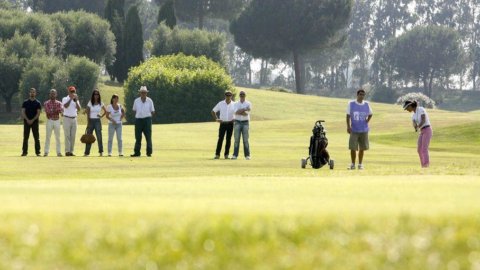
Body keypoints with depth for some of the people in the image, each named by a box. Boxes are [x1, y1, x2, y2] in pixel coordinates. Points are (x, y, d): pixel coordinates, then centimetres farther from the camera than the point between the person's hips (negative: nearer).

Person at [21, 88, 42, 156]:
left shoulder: (38, 103, 5)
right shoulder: (25, 102, 7)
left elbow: (38, 113, -1)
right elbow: (23, 112, 2)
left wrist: (32, 120, -12)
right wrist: (27, 120, -11)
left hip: (34, 121, -1)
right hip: (26, 121, 1)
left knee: (36, 137, -2)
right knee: (25, 137, 0)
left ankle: (37, 152, -1)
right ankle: (24, 151, 2)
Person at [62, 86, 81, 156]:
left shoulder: (76, 100, 13)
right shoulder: (65, 99, 1)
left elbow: (79, 109, -1)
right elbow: (65, 106, -19)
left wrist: (76, 101, -11)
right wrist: (71, 99, -20)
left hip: (74, 119, 5)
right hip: (67, 118, -5)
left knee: (73, 136, 2)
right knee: (67, 135, -9)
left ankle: (71, 151, 3)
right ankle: (67, 151, -11)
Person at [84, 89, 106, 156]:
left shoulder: (100, 103, 5)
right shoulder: (90, 103, 1)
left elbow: (105, 111, 17)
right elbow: (88, 113, -2)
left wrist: (101, 116, 0)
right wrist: (88, 122, -9)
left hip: (97, 121, 0)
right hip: (91, 120, 0)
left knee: (99, 136, -11)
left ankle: (101, 151, -11)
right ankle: (86, 152, 7)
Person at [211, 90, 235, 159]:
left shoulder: (234, 104, 3)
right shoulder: (220, 104, 2)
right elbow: (213, 111, 9)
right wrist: (216, 119, -3)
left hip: (230, 124, 1)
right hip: (223, 123, -1)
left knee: (229, 139, 2)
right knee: (220, 139, -7)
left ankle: (226, 154, 8)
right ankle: (217, 154, -7)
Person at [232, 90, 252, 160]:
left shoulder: (248, 104, 5)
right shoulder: (236, 104, 9)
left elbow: (247, 113, -11)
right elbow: (236, 112, -10)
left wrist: (240, 111, -18)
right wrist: (245, 109, -15)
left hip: (245, 123, -1)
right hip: (237, 122, 1)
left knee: (245, 140, -4)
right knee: (236, 139, -3)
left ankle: (247, 155, -1)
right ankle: (235, 155, -3)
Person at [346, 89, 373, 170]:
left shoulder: (366, 104, 4)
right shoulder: (351, 104, -1)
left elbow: (370, 114, 18)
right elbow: (348, 116, 2)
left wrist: (367, 121, 1)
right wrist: (348, 126, -6)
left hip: (364, 130, 2)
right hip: (354, 130, -2)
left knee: (362, 148, 5)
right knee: (353, 148, -6)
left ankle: (360, 164, 14)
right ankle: (353, 164, 5)